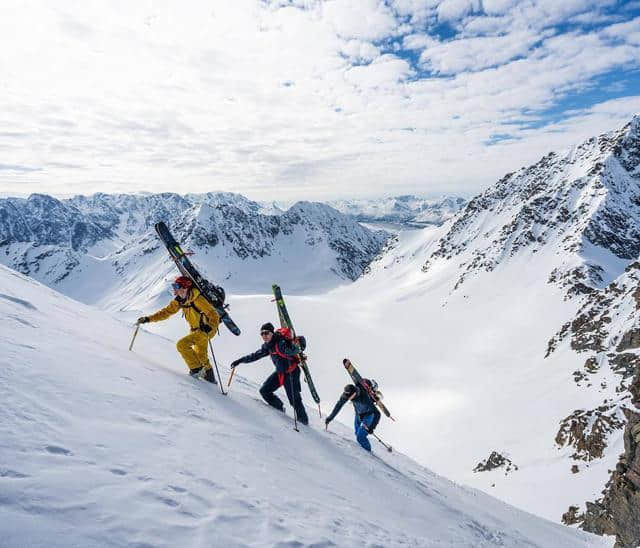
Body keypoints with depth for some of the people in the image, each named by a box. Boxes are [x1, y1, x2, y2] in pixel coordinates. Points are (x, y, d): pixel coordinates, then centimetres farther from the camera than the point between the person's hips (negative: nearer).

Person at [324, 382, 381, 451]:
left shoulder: (365, 398, -42)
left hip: (368, 415, -6)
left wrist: (372, 427, -46)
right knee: (357, 434, 20)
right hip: (358, 415, 6)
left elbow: (377, 414, -38)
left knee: (360, 437, -12)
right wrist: (330, 417, -9)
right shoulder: (347, 394, -27)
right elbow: (339, 405, -11)